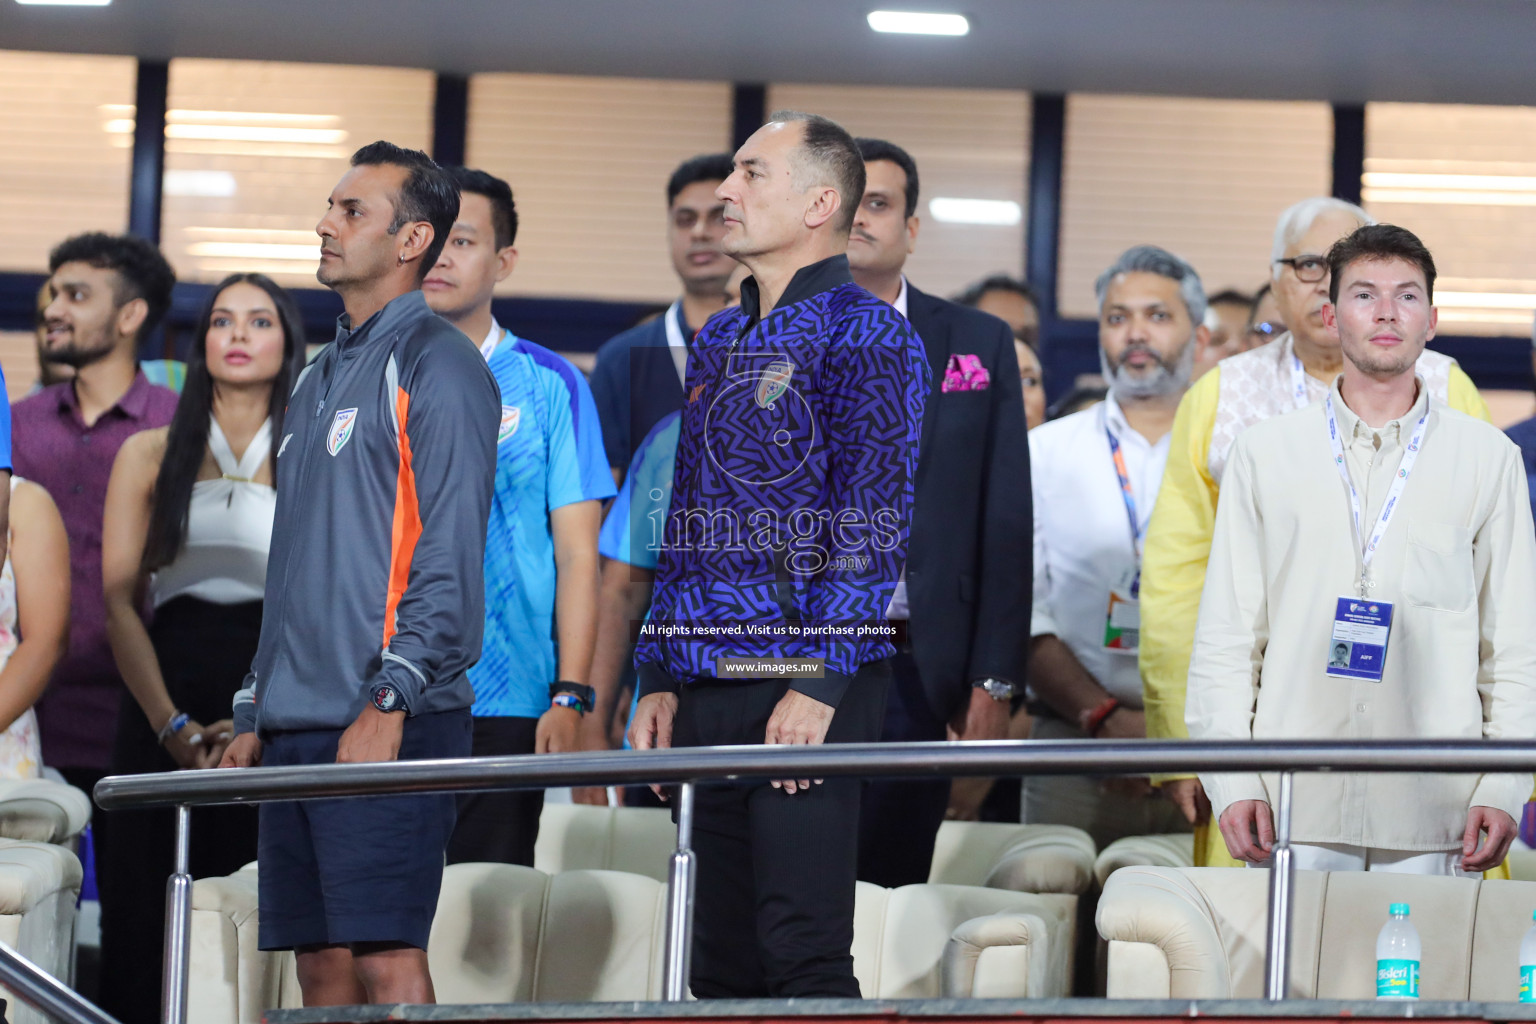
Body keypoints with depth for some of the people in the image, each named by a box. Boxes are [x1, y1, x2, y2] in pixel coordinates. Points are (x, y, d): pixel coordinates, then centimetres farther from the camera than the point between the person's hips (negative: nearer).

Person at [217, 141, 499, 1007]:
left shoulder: (436, 367, -4)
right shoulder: (322, 380, 22)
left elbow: (450, 558, -12)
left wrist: (389, 701, -20)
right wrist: (256, 714, 19)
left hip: (388, 724, -8)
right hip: (299, 726, 8)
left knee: (385, 956, -12)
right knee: (321, 962, 6)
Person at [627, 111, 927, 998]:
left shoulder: (865, 334, -4)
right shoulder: (718, 344, 20)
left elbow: (873, 523, -11)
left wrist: (818, 686, -18)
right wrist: (660, 677, 15)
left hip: (807, 691, -8)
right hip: (709, 691, 8)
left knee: (804, 957, -11)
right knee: (722, 964, 8)